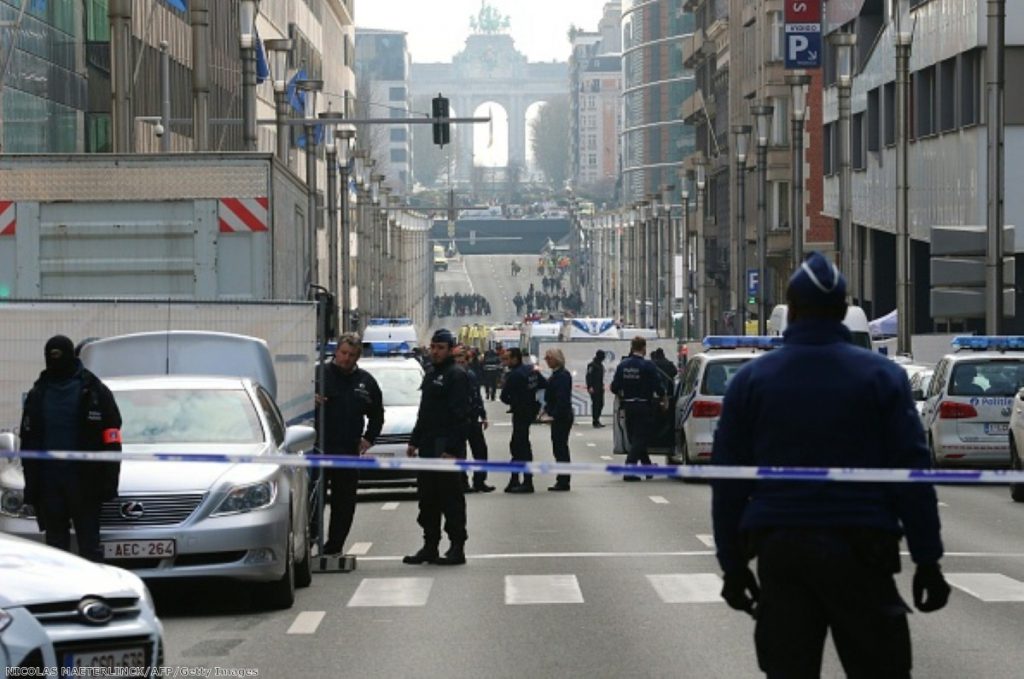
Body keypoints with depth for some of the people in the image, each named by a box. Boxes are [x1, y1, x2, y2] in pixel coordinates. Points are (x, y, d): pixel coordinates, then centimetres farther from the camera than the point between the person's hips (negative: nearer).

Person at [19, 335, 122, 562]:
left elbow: (111, 440, -3)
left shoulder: (93, 391, 0)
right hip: (49, 481, 4)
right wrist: (31, 484, 7)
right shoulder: (38, 394, 13)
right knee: (56, 542, 7)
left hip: (84, 481, -4)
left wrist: (108, 480, -10)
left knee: (89, 543, -2)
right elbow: (28, 441, 15)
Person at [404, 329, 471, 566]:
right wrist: (414, 441, 19)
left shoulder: (456, 376, -9)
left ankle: (457, 548, -3)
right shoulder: (431, 375, 20)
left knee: (451, 499, -6)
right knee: (427, 499, 11)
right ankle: (430, 547, 17)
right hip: (428, 447, 9)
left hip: (446, 448, -9)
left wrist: (452, 449, -22)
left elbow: (460, 415, -16)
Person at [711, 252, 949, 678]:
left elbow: (728, 482, 5)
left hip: (779, 551, 2)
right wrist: (927, 559, 0)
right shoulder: (881, 377, 0)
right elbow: (911, 474, -3)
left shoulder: (750, 380, 5)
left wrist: (733, 563, 11)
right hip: (860, 550, -2)